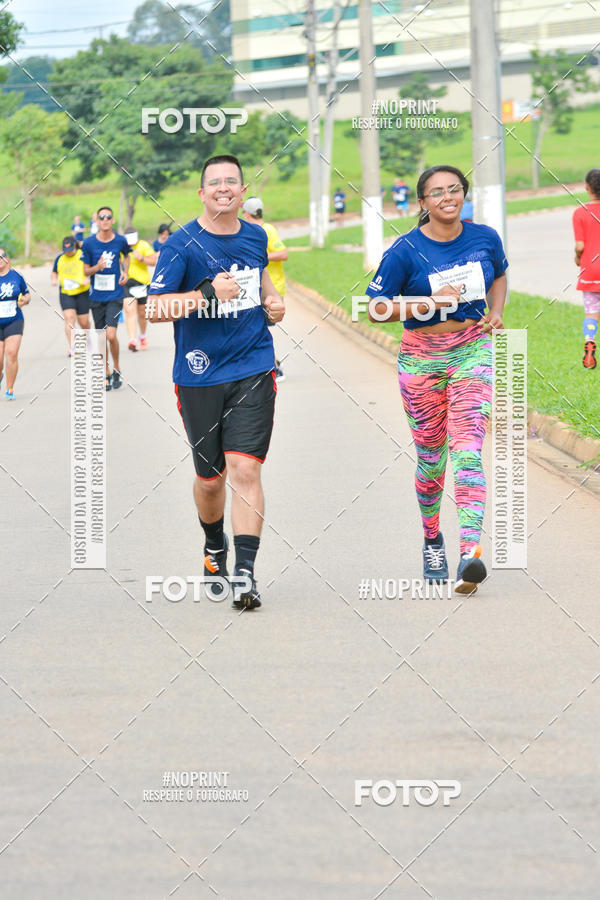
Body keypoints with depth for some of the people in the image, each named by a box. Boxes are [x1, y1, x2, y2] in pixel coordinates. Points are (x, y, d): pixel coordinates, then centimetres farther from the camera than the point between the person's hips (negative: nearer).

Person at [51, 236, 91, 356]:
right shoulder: (60, 258, 7)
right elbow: (54, 272, 21)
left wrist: (88, 279, -20)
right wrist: (54, 279, -2)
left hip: (82, 293, -2)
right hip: (65, 294, 2)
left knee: (83, 321, 5)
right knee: (69, 318, -15)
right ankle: (71, 347, -19)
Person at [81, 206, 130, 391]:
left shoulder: (120, 241, -3)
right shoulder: (89, 243, -4)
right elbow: (85, 271, 2)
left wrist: (125, 272, 5)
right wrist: (97, 267, -18)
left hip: (115, 294, -2)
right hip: (96, 296, 2)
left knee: (111, 335, -15)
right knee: (101, 338, 7)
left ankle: (116, 369, 6)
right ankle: (107, 374, 22)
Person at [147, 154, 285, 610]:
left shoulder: (256, 236, 6)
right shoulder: (183, 244, -9)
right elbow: (154, 308, -12)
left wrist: (273, 300, 7)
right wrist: (208, 293, -23)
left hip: (253, 371, 1)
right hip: (200, 375, -1)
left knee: (245, 469, -13)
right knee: (210, 476, 11)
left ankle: (245, 572, -14)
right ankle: (214, 547, 40)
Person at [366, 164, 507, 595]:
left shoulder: (485, 238, 1)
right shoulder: (406, 250, -9)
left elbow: (499, 276, 22)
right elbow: (376, 307, -8)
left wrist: (495, 311, 2)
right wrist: (429, 303, -19)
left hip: (472, 350, 1)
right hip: (422, 358, -1)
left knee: (467, 449, -15)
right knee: (431, 456, 8)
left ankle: (471, 552, -26)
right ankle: (432, 539, 34)